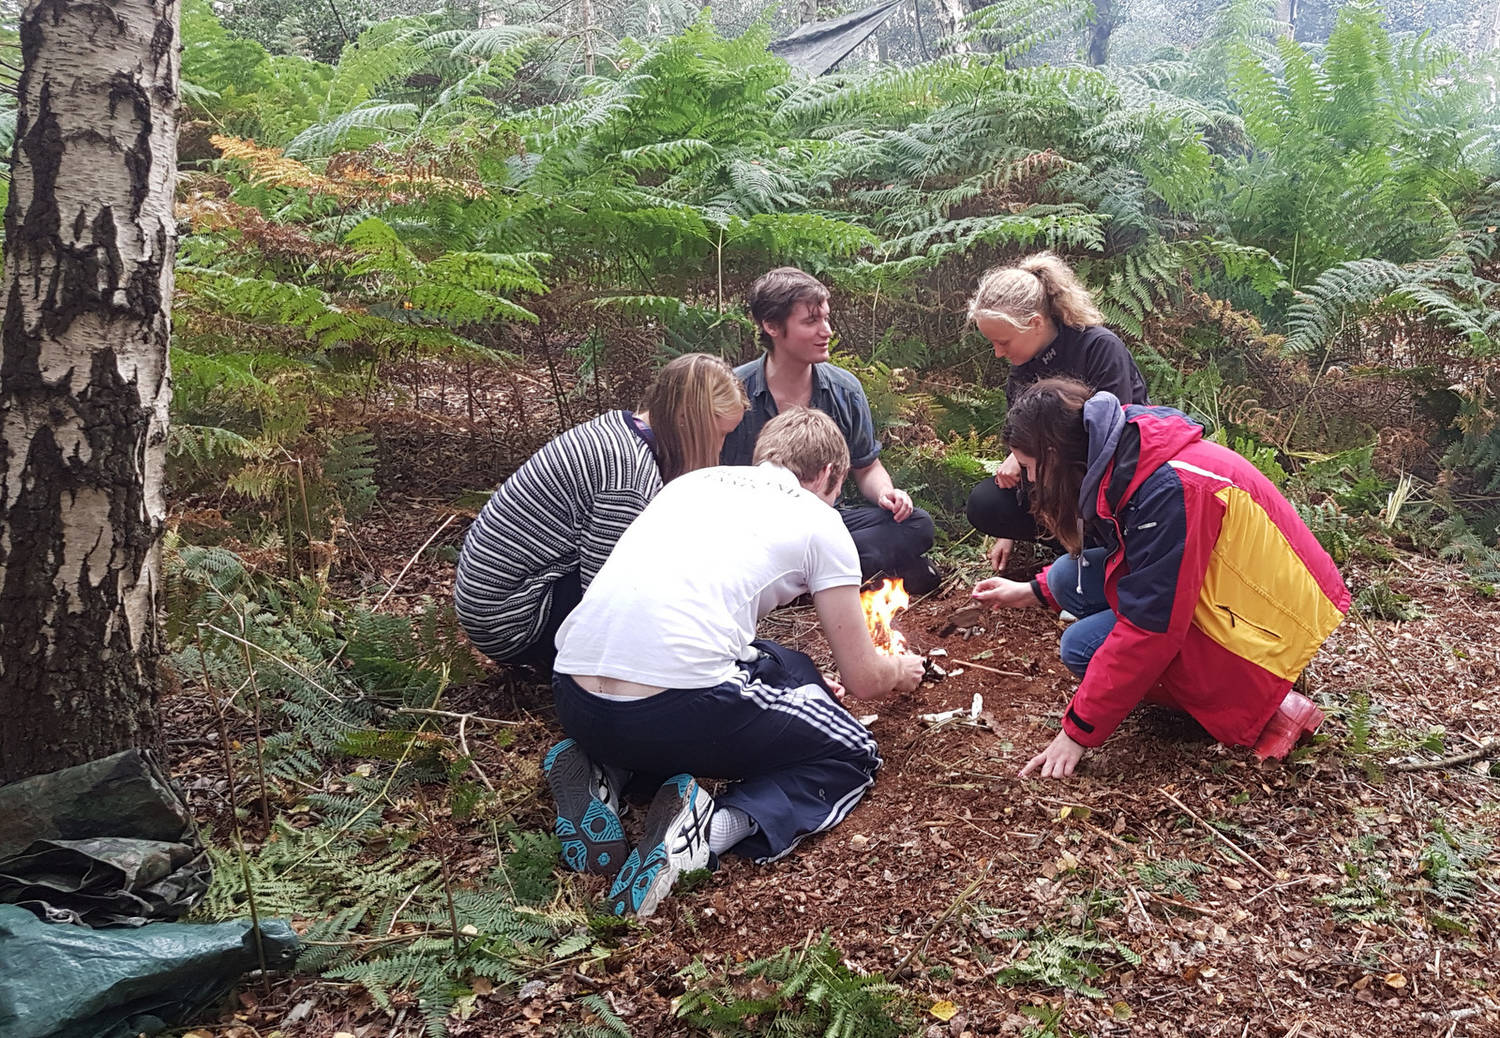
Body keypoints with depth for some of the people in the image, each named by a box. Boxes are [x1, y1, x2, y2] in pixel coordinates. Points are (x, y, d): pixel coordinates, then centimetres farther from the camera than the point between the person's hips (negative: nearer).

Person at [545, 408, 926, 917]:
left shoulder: (693, 480, 25)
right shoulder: (819, 521, 11)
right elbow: (862, 680, 15)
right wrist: (900, 670, 39)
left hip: (574, 703, 7)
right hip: (678, 711, -6)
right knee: (852, 756, 18)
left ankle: (604, 770, 11)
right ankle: (713, 826, -10)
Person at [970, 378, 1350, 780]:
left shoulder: (1168, 490, -30)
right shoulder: (1129, 456, -2)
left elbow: (1147, 630, -28)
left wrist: (1079, 732, -21)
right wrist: (1034, 591, 15)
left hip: (1264, 625, -9)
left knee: (1084, 646, -17)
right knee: (1068, 577, -2)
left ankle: (1259, 707, -7)